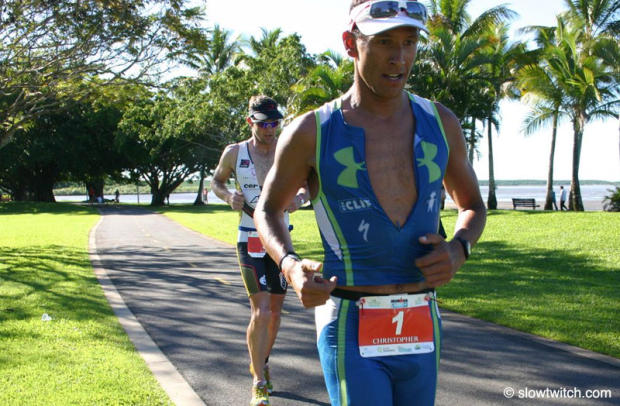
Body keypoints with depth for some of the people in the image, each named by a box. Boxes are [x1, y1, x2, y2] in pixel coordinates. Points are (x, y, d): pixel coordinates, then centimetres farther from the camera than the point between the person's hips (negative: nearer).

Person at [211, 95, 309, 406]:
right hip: (251, 242, -3)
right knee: (261, 311, -13)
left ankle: (259, 363, 38)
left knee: (275, 311, 13)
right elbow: (216, 182, 13)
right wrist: (229, 196, -9)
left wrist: (299, 198, -14)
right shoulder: (234, 153, -4)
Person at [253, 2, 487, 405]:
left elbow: (473, 206, 16)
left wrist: (458, 249, -6)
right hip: (352, 330, -4)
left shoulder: (440, 123, 3)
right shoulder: (311, 133, -6)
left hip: (422, 328, 4)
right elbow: (268, 209, 9)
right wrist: (290, 265, -12)